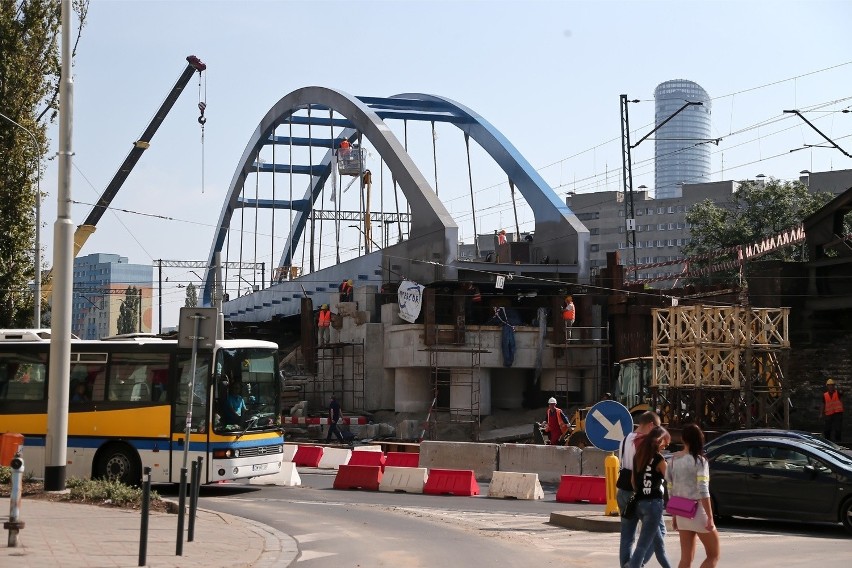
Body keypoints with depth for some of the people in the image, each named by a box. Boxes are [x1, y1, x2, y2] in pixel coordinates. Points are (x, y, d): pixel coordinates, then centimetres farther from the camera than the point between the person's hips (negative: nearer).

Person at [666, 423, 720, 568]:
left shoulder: (674, 460, 5)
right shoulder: (699, 461, -12)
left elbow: (671, 490, 10)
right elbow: (703, 492, -19)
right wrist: (710, 518, -16)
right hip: (698, 512, -6)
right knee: (713, 556, 8)